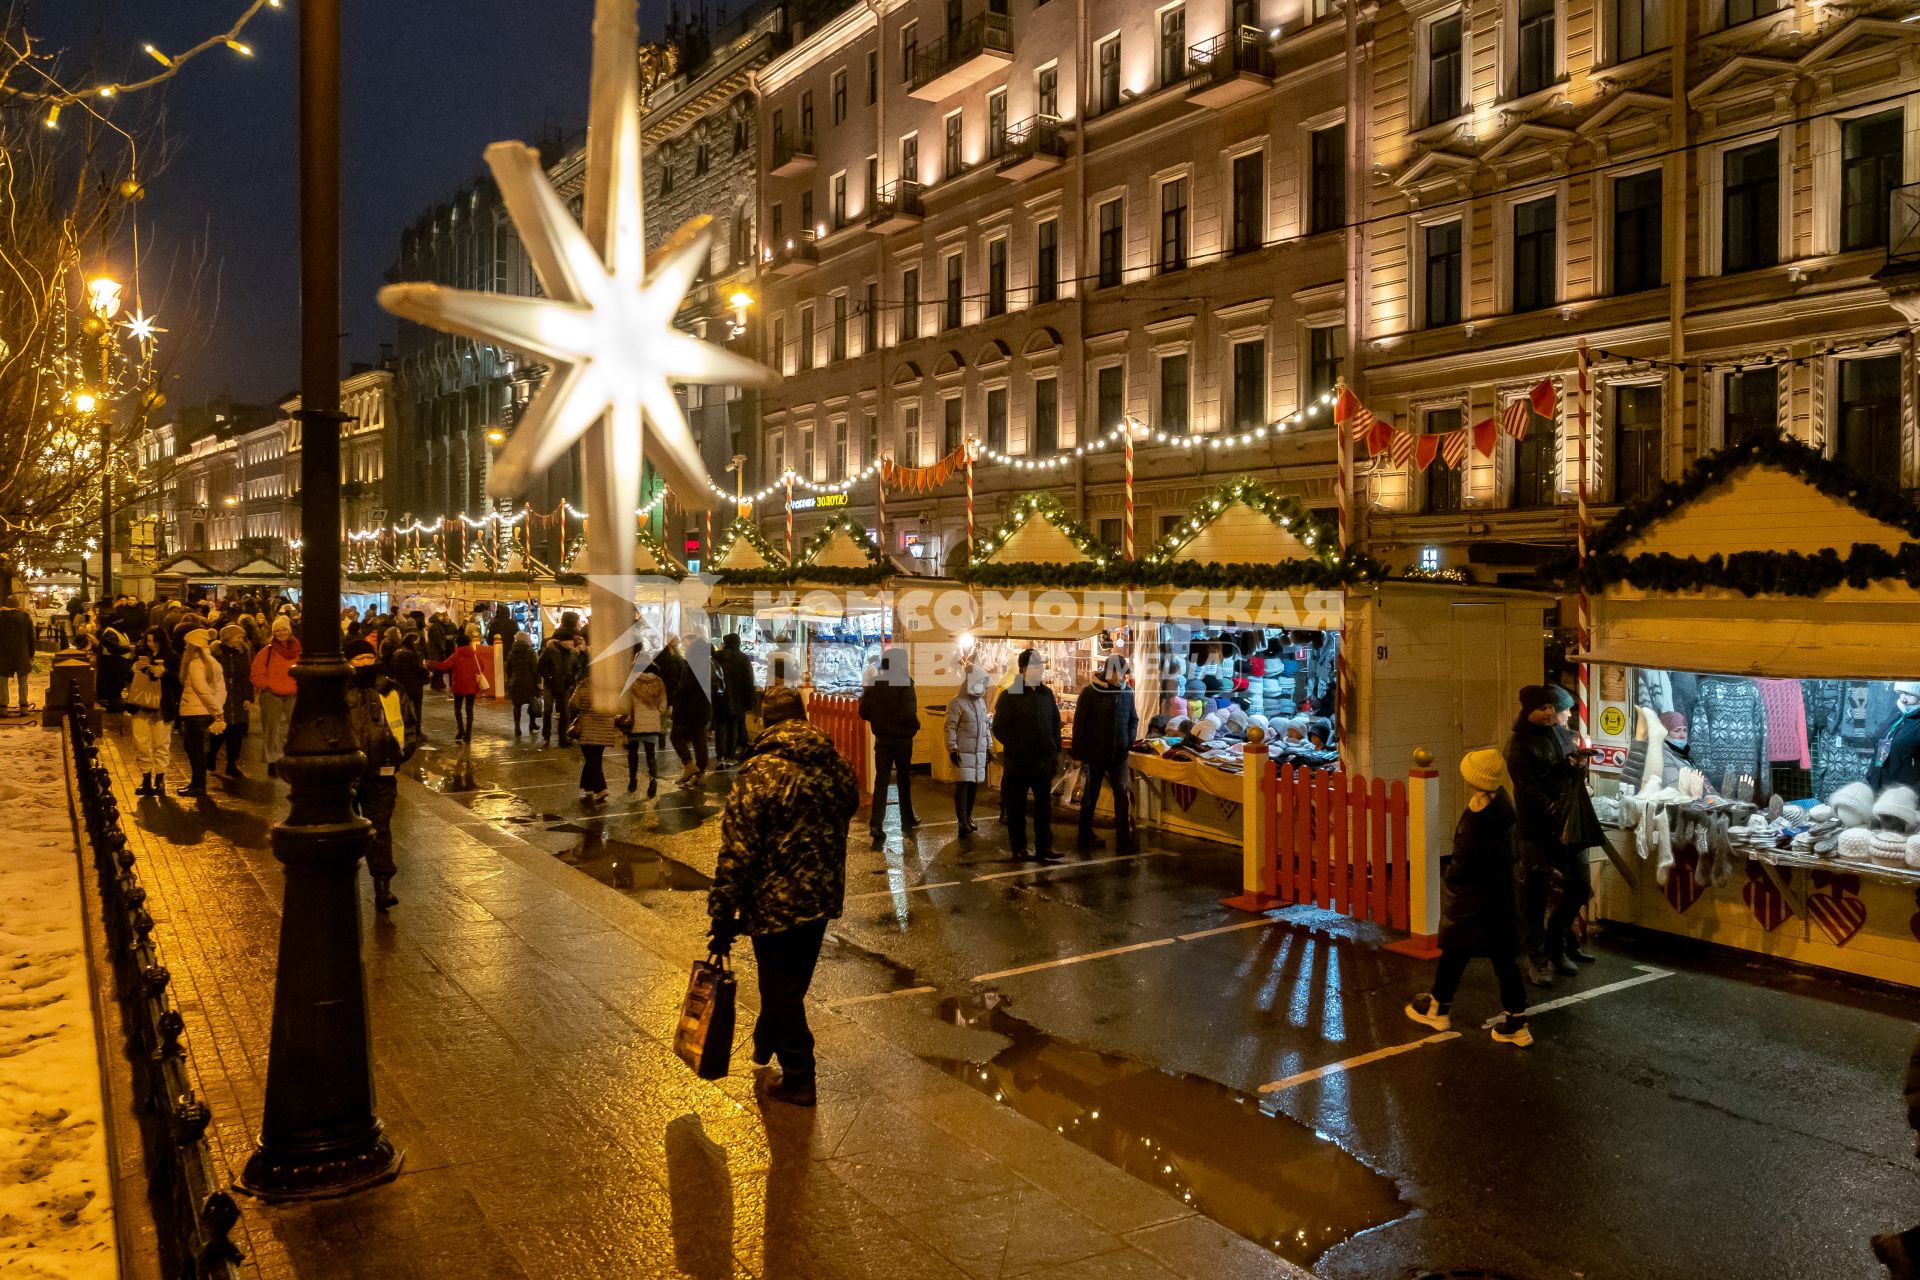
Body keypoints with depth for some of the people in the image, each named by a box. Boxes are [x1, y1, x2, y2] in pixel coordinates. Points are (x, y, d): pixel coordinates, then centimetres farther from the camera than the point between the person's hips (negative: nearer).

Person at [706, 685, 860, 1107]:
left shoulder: (758, 774, -20)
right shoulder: (836, 766, -1)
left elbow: (737, 852, -21)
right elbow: (849, 810, 16)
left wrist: (723, 916, -14)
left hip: (776, 902, -6)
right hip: (824, 897, 6)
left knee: (782, 988, 9)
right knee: (793, 980, 24)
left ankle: (798, 1078, 20)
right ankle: (766, 1041, 45)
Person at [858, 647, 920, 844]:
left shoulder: (873, 684, -1)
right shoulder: (905, 685, -15)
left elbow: (864, 712, -1)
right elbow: (909, 713, -25)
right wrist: (916, 725, -6)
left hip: (881, 739, 3)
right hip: (902, 739, -3)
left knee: (881, 779, 3)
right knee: (903, 779, 13)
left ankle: (876, 824, -9)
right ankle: (907, 820, 25)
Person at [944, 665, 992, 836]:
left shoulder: (981, 702, 14)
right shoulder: (957, 702, -10)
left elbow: (987, 726, 20)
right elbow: (950, 728, -13)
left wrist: (989, 747, 17)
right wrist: (952, 749, -17)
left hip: (979, 752, 7)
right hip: (963, 752, -7)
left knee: (974, 785, 10)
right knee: (962, 785, -8)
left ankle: (968, 818, 21)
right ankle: (963, 823, -9)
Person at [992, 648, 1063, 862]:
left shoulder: (1046, 694, 9)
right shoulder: (1010, 695, -7)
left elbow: (1056, 723, 16)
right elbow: (1000, 728, -9)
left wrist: (1055, 751, 7)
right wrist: (1016, 748, -12)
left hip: (1044, 762, 5)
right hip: (1017, 762, -5)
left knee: (1044, 806, 9)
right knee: (1016, 807, 6)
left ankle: (1044, 847, 18)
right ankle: (1018, 848, 16)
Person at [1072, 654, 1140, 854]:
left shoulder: (1127, 692, 4)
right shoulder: (1090, 692, -9)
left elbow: (1133, 719, 18)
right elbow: (1079, 724, -8)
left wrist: (1131, 739, 2)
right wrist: (1078, 754, -9)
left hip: (1118, 754, 3)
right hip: (1094, 754, -3)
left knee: (1122, 795, -2)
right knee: (1090, 796, 9)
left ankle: (1123, 839, 1)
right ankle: (1086, 837, 22)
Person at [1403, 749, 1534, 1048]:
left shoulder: (1476, 819, -27)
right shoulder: (1502, 803, -3)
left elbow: (1464, 862, -21)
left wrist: (1449, 880, -1)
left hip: (1474, 899, -7)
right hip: (1502, 894, 7)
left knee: (1454, 952, 11)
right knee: (1503, 957, 11)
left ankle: (1437, 1009, 29)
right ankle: (1516, 1023, 14)